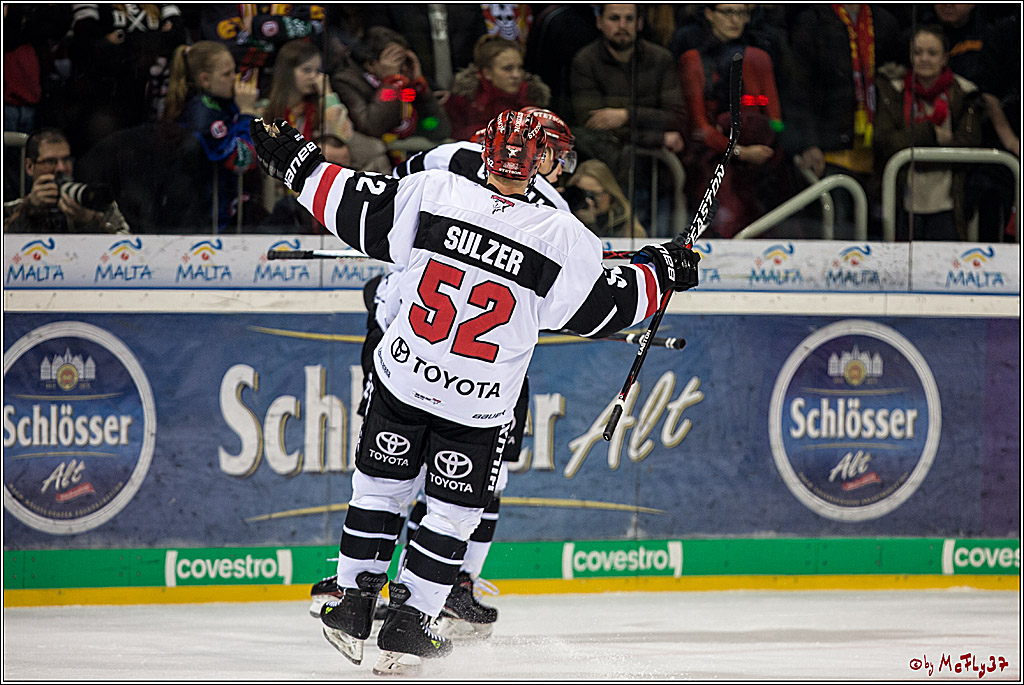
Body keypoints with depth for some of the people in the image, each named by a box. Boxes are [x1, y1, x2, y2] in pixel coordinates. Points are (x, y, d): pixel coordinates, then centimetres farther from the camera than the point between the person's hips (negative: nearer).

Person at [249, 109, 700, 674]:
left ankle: (352, 607, 23)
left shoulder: (432, 193, -14)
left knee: (380, 489, 18)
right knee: (452, 512, 13)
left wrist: (299, 164, 9)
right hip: (479, 408, -2)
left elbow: (352, 208, -6)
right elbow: (606, 308, -3)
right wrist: (661, 272, 14)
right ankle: (406, 628, 13)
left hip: (402, 378, 2)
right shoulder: (563, 240, -16)